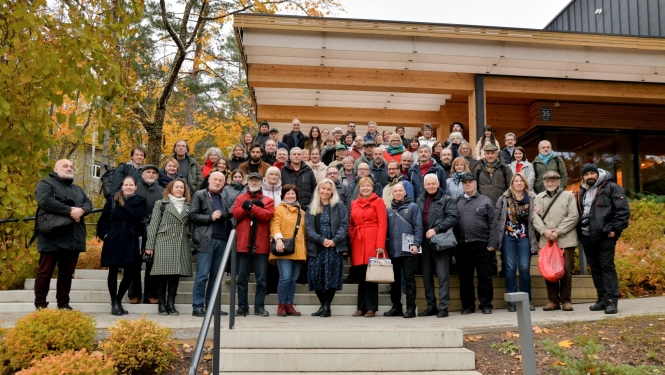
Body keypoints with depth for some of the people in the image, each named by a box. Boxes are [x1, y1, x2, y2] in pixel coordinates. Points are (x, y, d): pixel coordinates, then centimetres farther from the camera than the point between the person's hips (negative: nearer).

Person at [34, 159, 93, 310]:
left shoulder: (78, 189, 23)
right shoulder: (46, 184, 2)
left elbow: (88, 203, 11)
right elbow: (45, 201, -17)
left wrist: (81, 210, -13)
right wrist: (70, 210, -18)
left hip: (72, 239, 6)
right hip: (52, 238, -6)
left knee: (67, 273, 9)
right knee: (45, 272, 1)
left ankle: (63, 304, 17)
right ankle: (40, 305, 9)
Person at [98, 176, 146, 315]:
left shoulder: (140, 202, 7)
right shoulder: (113, 200, 3)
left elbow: (142, 224, 8)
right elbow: (103, 220, 3)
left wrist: (143, 243, 2)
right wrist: (105, 235, -6)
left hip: (131, 242, 2)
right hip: (114, 241, -2)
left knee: (129, 273, 3)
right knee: (113, 271, 1)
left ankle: (119, 301, 19)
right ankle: (114, 303, 10)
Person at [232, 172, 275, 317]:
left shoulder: (268, 200, 9)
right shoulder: (240, 198, 13)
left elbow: (267, 214, -11)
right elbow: (235, 213, -5)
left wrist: (250, 207, -13)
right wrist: (256, 206, -13)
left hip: (261, 245, -1)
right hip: (243, 244, 1)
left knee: (261, 278, 2)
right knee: (242, 277, 6)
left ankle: (259, 307, 10)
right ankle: (242, 307, 13)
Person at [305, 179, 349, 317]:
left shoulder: (339, 206, 5)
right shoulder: (311, 207, 12)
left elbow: (344, 226, -2)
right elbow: (309, 228, 2)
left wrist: (334, 240, -16)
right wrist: (322, 240, -13)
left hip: (334, 248, -2)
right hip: (316, 248, 3)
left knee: (331, 277, -5)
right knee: (316, 277, 0)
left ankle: (327, 306, 6)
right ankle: (323, 305, 16)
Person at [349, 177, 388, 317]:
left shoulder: (378, 202, 2)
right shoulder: (354, 204, 16)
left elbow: (382, 224, -5)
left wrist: (380, 245, -14)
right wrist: (350, 242, 4)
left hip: (373, 242, -4)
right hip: (358, 243, 4)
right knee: (361, 275, 7)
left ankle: (371, 308, 6)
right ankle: (361, 307, 13)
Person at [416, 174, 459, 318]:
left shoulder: (446, 199, -1)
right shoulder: (420, 200, 13)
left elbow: (454, 217, -11)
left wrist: (436, 229, -17)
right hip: (424, 242, 5)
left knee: (443, 276, -4)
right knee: (426, 276, 10)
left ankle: (443, 307, 1)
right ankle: (431, 306, 19)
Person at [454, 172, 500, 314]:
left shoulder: (485, 201, 6)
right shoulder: (457, 203, 12)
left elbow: (493, 224, 1)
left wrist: (492, 243, -7)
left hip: (481, 245, -2)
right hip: (462, 246, 2)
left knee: (484, 276, 3)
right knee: (465, 277, 7)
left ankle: (486, 305, 12)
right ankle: (467, 306, 16)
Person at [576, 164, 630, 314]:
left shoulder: (611, 188, -4)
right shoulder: (583, 192, 17)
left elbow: (623, 210, -11)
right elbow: (579, 213, 23)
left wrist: (615, 229, -15)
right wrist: (580, 232, 13)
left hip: (605, 236, -7)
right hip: (587, 237, 7)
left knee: (607, 266, -8)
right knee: (595, 268, 9)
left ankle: (612, 300, -5)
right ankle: (602, 299, 16)